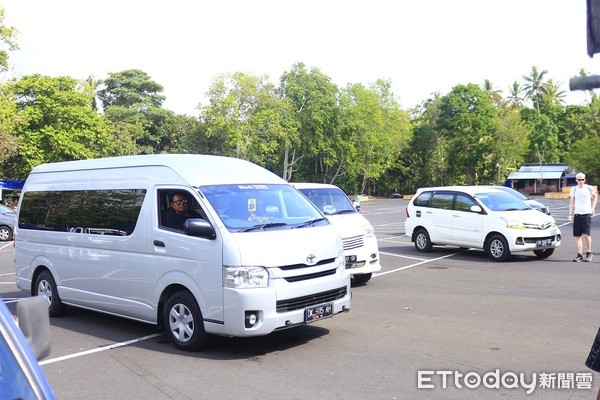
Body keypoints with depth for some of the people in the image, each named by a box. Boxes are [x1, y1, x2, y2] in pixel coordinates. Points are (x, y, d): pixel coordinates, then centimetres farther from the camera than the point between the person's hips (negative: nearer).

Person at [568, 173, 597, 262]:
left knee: (586, 234, -12)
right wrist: (570, 214, 6)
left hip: (587, 214, -3)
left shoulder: (589, 188, 1)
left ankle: (589, 253, 8)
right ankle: (580, 255, 9)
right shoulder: (574, 189, 7)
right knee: (577, 236, 2)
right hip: (577, 214, 3)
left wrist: (593, 207, 7)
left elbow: (595, 197, 18)